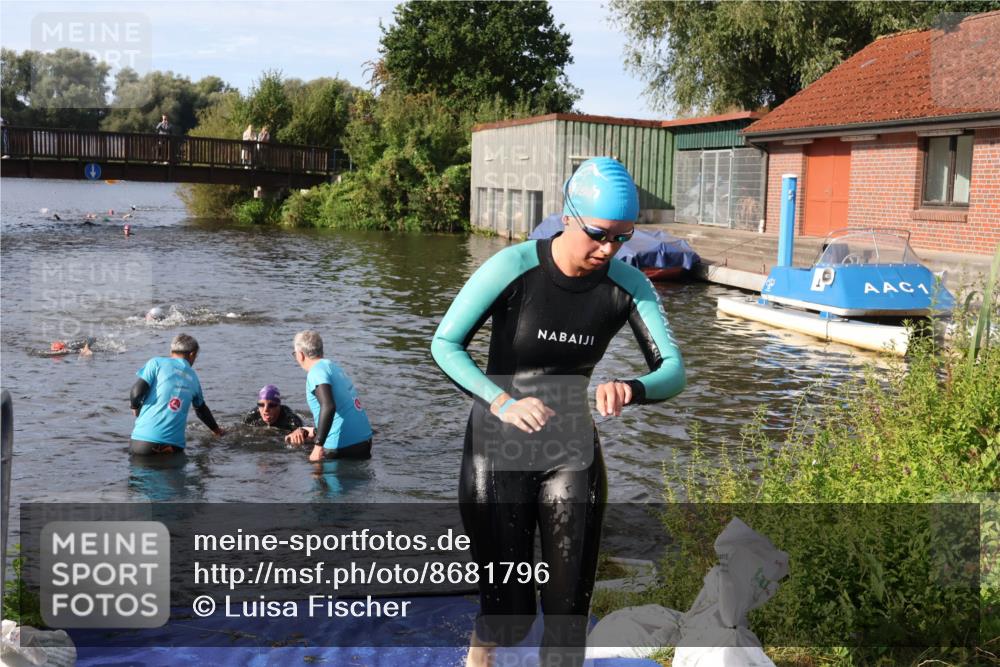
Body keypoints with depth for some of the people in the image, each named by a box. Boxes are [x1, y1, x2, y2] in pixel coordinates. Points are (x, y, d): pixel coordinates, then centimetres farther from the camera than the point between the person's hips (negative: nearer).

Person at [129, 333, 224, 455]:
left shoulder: (157, 363, 3)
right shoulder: (193, 378, 16)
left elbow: (137, 391, -7)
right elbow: (202, 410, 30)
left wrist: (135, 406, 16)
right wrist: (217, 429, 48)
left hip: (145, 441, -2)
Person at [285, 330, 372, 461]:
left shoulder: (316, 372, -10)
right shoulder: (334, 367, 17)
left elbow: (328, 407, -27)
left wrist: (318, 446, -26)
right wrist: (314, 432, 34)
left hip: (342, 446, -9)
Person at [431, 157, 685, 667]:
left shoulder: (627, 286, -9)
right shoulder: (513, 268, -19)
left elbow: (673, 371, -12)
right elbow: (445, 344, -17)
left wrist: (632, 390, -35)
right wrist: (501, 403, -33)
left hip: (572, 452, 3)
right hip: (499, 452, -3)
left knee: (569, 609, 4)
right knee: (511, 613, 2)